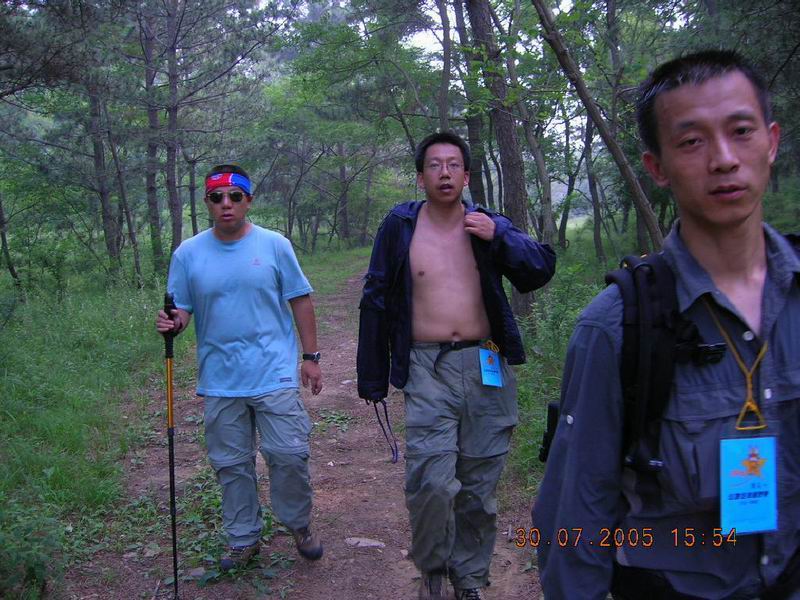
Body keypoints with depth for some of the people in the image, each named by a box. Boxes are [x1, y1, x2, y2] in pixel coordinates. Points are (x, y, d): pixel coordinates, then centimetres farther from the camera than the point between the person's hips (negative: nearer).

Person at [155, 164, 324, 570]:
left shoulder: (274, 245, -1)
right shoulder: (188, 254, 2)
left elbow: (300, 301, 2)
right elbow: (181, 309, 6)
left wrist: (310, 357, 0)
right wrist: (172, 323, -18)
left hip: (275, 374, -2)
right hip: (219, 381, 2)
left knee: (289, 455, -2)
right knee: (231, 464, 12)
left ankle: (299, 525, 24)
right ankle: (243, 539, 30)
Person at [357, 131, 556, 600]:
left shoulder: (488, 225, 6)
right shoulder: (400, 227, 1)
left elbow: (541, 271, 2)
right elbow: (376, 302, 5)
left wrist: (498, 237, -13)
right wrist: (372, 378, 5)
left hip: (487, 367, 2)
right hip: (428, 370, -2)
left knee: (479, 487, 10)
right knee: (431, 482, -13)